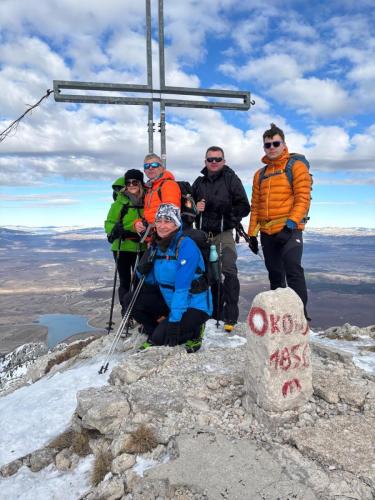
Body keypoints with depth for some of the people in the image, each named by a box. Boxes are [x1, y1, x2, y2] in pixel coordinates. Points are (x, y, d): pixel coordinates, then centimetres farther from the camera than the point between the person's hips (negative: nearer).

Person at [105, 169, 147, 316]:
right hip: (123, 247, -3)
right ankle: (126, 313, 18)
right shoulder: (120, 202, -8)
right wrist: (114, 230, -28)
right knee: (125, 281, 6)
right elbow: (109, 222, -9)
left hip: (141, 248, 3)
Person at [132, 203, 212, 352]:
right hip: (170, 301, 7)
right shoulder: (156, 245, 2)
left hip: (194, 306, -7)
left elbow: (182, 287, -25)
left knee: (161, 337, -22)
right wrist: (143, 269, -15)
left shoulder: (186, 245, -21)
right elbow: (152, 281, 6)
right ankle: (155, 331, 12)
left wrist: (174, 321, -27)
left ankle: (194, 332, 6)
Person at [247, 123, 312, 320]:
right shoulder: (260, 174, 18)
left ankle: (301, 312, -12)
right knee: (275, 275, 11)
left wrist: (291, 223, -21)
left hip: (289, 230, -5)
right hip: (267, 233, 5)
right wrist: (252, 233, 10)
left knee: (293, 270, -18)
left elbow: (303, 199, -7)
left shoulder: (296, 166, 3)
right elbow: (255, 206, 16)